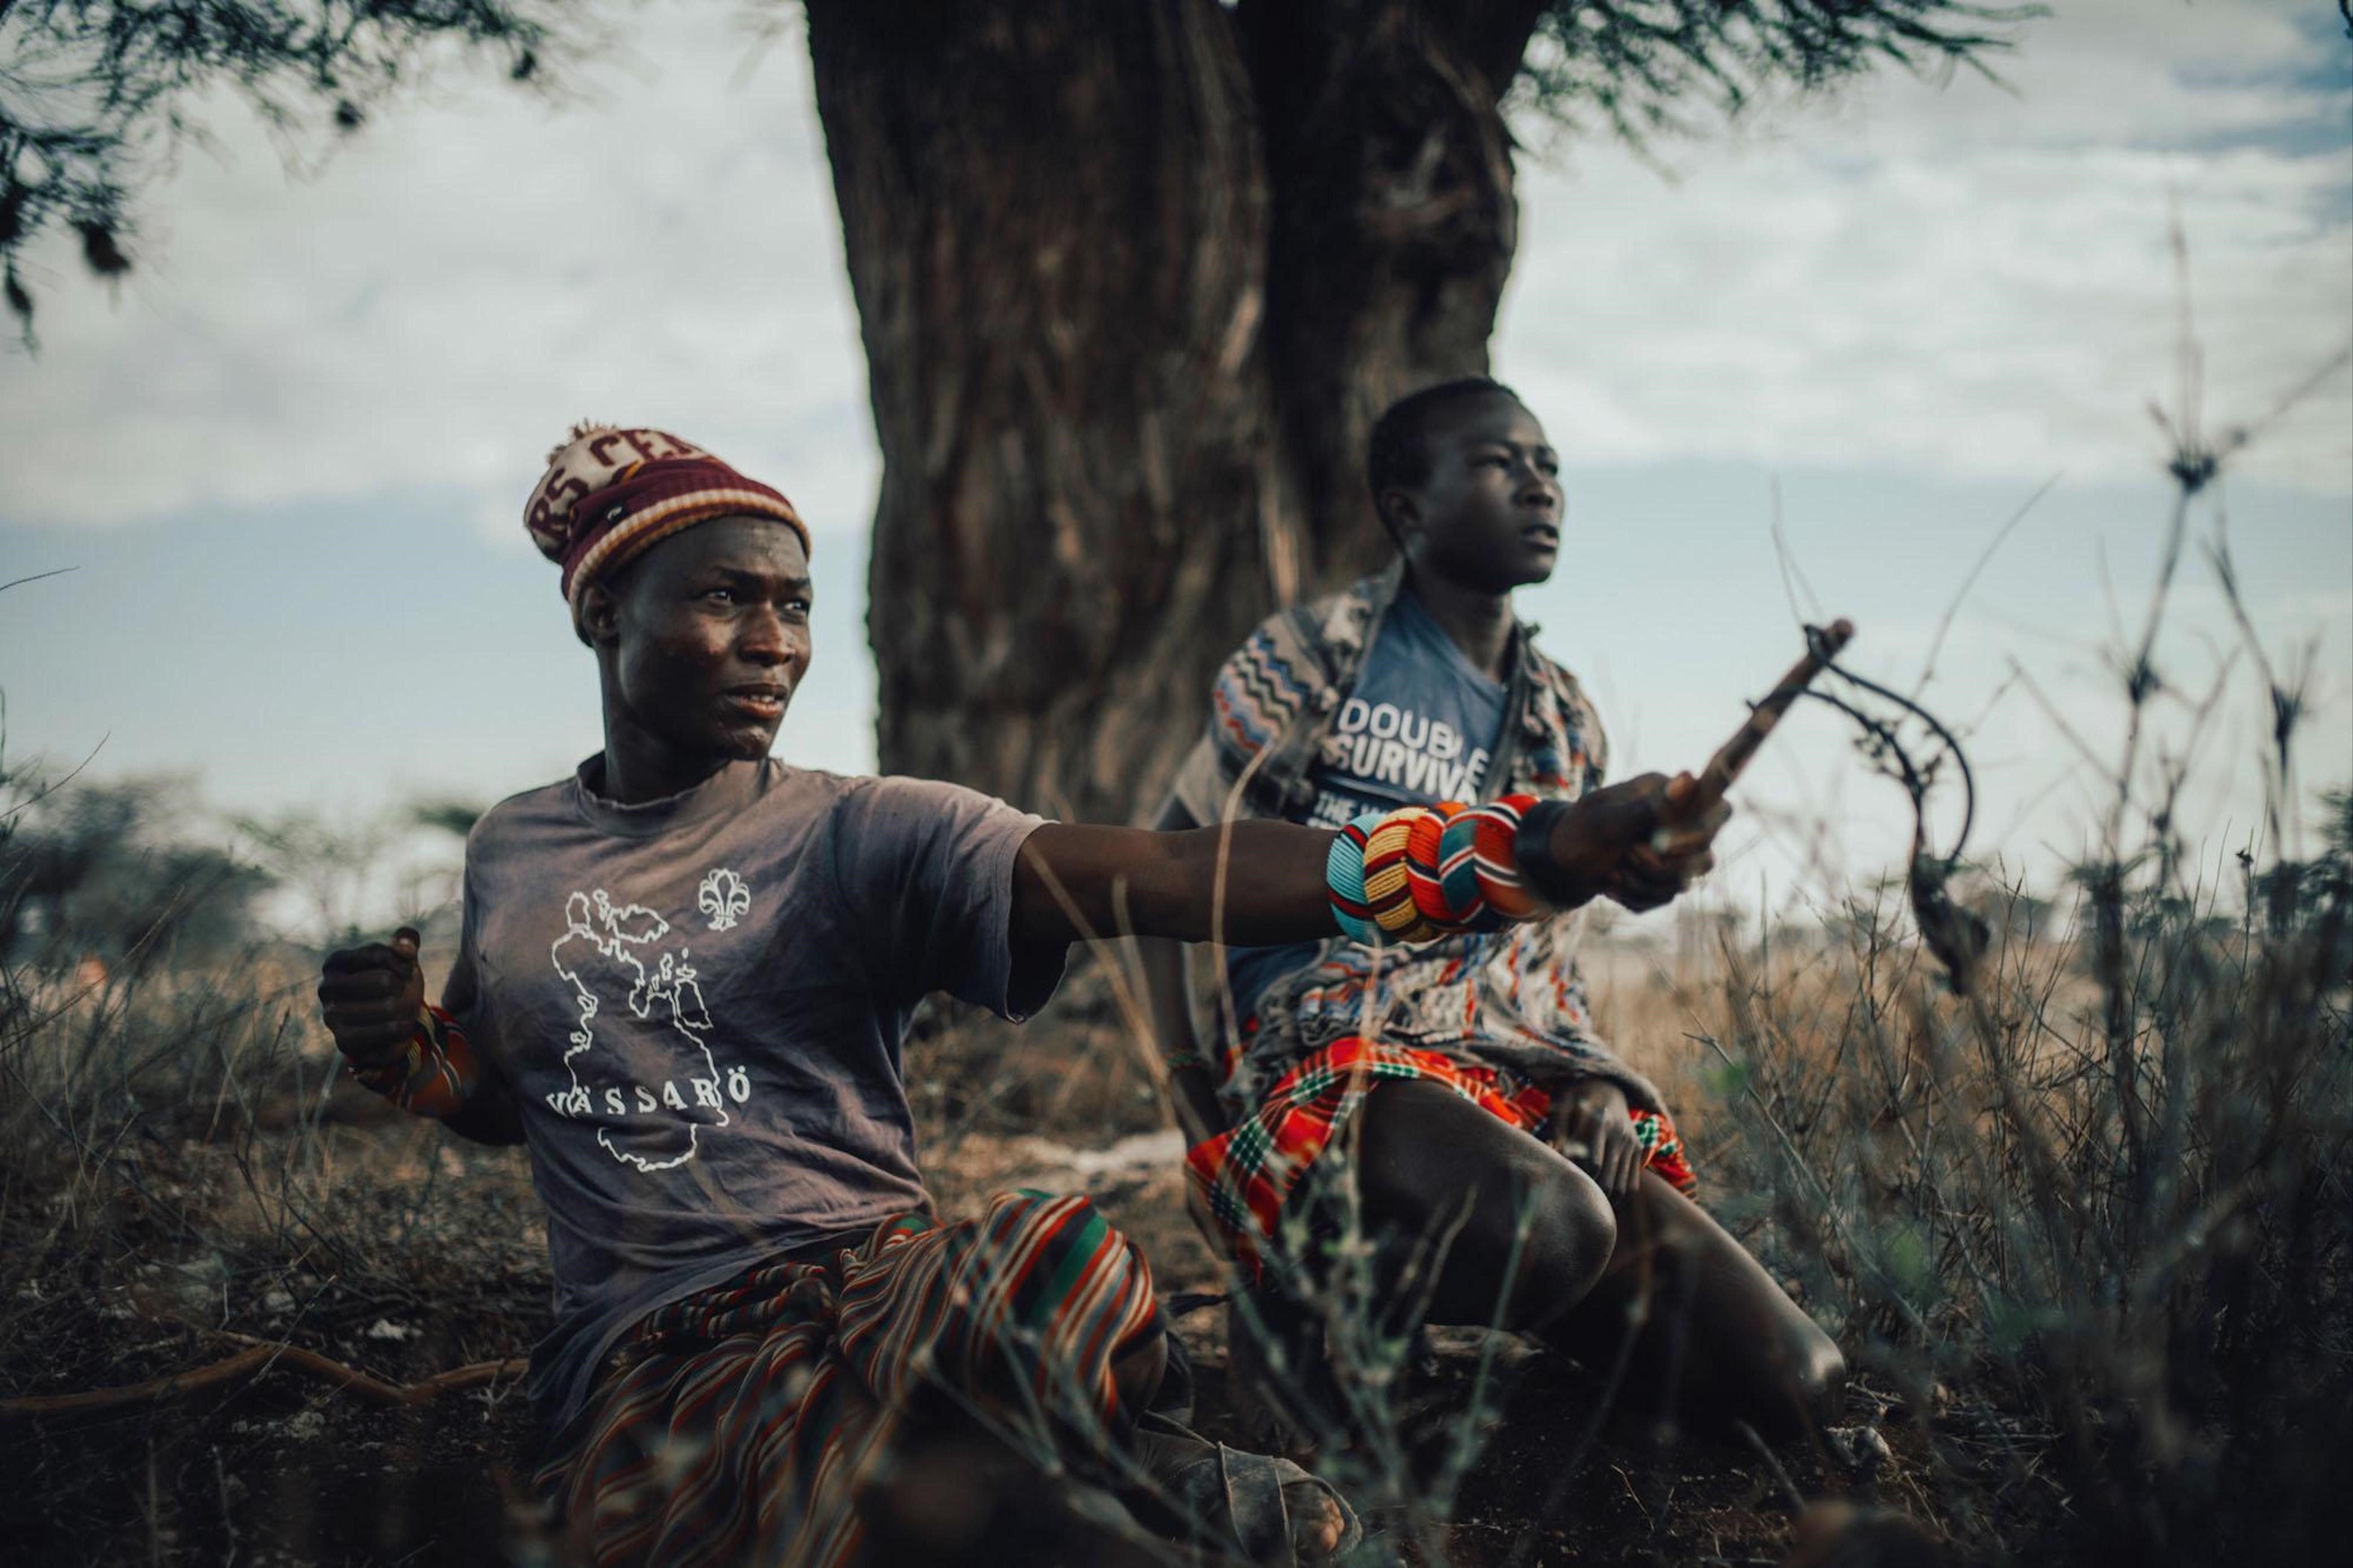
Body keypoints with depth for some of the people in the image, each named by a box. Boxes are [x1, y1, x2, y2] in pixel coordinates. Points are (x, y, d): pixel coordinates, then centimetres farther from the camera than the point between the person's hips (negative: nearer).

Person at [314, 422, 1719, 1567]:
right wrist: (409, 1056, 4)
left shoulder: (865, 836, 1)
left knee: (1052, 1254, -39)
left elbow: (1170, 874, -14)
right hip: (648, 1366, 1)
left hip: (873, 1289, -1)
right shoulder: (514, 854, 13)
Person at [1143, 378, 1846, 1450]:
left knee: (1793, 1380, -11)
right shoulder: (1310, 658, 4)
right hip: (1339, 1069, -6)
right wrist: (1195, 1091, -5)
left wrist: (1596, 1084, 6)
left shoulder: (1568, 722, 21)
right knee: (1551, 1222, -40)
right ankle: (1301, 1333, -11)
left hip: (1530, 1097, 6)